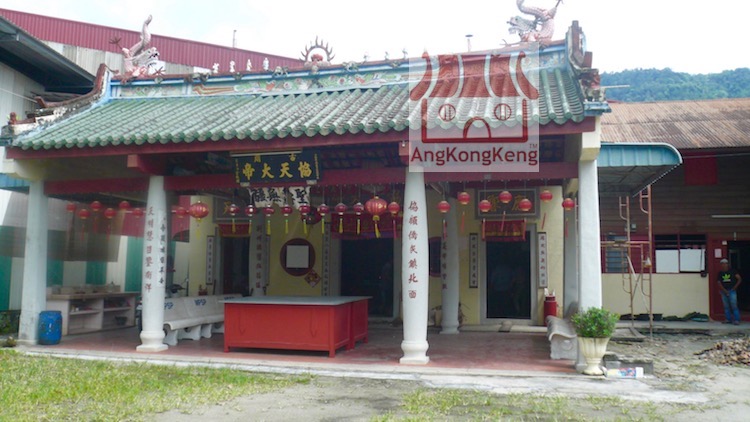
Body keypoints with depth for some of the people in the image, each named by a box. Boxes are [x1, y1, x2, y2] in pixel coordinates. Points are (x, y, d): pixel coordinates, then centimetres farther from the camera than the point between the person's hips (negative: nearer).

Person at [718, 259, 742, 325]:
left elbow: (739, 279, 1)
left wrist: (735, 287, -4)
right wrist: (725, 291, -7)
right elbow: (719, 283, 3)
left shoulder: (732, 271, 1)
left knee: (734, 305, -11)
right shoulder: (720, 273, 7)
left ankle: (736, 320, -11)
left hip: (732, 290, -3)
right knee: (726, 306, 4)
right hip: (724, 291, 3)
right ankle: (729, 319, 10)